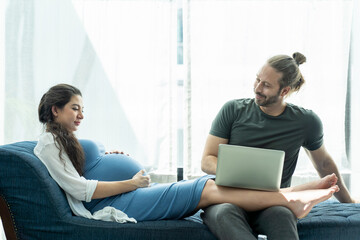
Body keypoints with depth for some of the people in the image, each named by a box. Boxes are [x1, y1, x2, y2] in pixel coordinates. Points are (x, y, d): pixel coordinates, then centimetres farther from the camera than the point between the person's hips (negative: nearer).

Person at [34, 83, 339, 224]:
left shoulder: (63, 139, 22)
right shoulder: (48, 143, -8)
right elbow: (81, 189, -17)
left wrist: (109, 159, 12)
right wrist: (130, 183, -11)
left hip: (114, 200, 10)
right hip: (107, 208, -9)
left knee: (207, 185, -3)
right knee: (206, 190, -16)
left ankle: (295, 194, -7)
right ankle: (292, 201, -15)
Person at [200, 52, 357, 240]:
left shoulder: (306, 122, 4)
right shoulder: (233, 110, 3)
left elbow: (324, 163, 22)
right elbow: (207, 161, 1)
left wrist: (348, 201, 32)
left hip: (272, 204, 0)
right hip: (227, 199, 0)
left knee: (282, 216, -37)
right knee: (226, 213, -38)